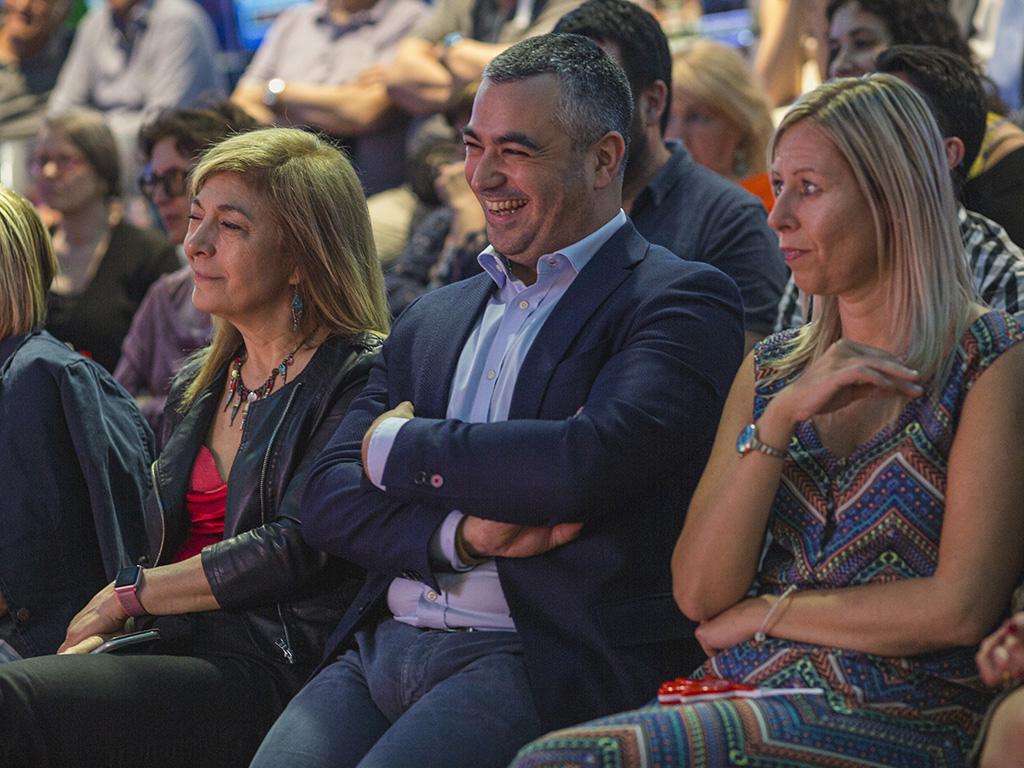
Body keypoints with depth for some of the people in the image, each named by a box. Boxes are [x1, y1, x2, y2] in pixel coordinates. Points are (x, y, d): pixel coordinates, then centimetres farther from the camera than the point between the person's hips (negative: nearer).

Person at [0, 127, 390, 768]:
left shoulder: (360, 380, -3)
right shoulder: (198, 389, 22)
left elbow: (296, 547, -12)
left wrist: (124, 598, -4)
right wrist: (96, 629, 1)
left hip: (273, 669, -7)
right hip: (177, 652, 7)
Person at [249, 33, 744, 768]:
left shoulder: (681, 301, 0)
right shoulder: (432, 319, 21)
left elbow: (589, 464, -17)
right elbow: (328, 500, 13)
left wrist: (399, 447, -2)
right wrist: (460, 535, -8)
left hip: (545, 664, -6)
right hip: (382, 646, 6)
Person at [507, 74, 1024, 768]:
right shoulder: (769, 371, 17)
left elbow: (960, 608, -9)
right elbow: (698, 593, 6)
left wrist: (762, 614, 0)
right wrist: (780, 418, -6)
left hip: (897, 712, -5)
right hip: (745, 691, 5)